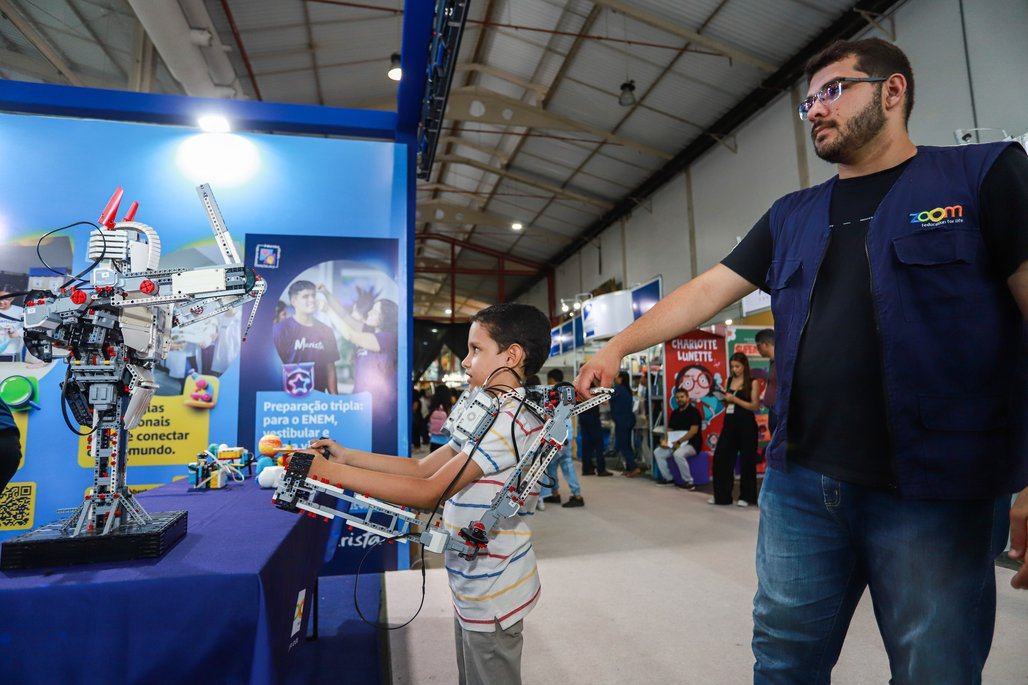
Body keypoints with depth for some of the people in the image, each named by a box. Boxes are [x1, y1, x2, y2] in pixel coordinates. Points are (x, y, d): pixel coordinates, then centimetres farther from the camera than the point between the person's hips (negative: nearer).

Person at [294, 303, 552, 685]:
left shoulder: (511, 417, -24)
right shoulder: (495, 415, 10)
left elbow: (430, 492, -28)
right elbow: (422, 467, 7)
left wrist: (330, 471, -25)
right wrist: (347, 456, -1)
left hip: (491, 597, -9)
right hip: (475, 587, 9)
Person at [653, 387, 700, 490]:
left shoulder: (693, 411, -10)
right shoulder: (674, 413, 13)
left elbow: (693, 431, -20)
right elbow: (670, 430, 14)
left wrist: (679, 442, -24)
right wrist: (664, 440, -8)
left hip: (692, 444, -8)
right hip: (676, 444, 8)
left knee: (678, 454, -36)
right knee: (657, 452, -5)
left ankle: (688, 482, -20)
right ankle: (668, 478, 5)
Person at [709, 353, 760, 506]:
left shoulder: (753, 382, -4)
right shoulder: (729, 380, 10)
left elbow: (755, 406, -10)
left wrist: (735, 399, -17)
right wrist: (723, 398, -5)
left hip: (746, 424, -5)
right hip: (729, 423, 5)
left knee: (747, 459, 4)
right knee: (720, 457, 1)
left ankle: (746, 496, 17)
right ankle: (721, 495, 12)